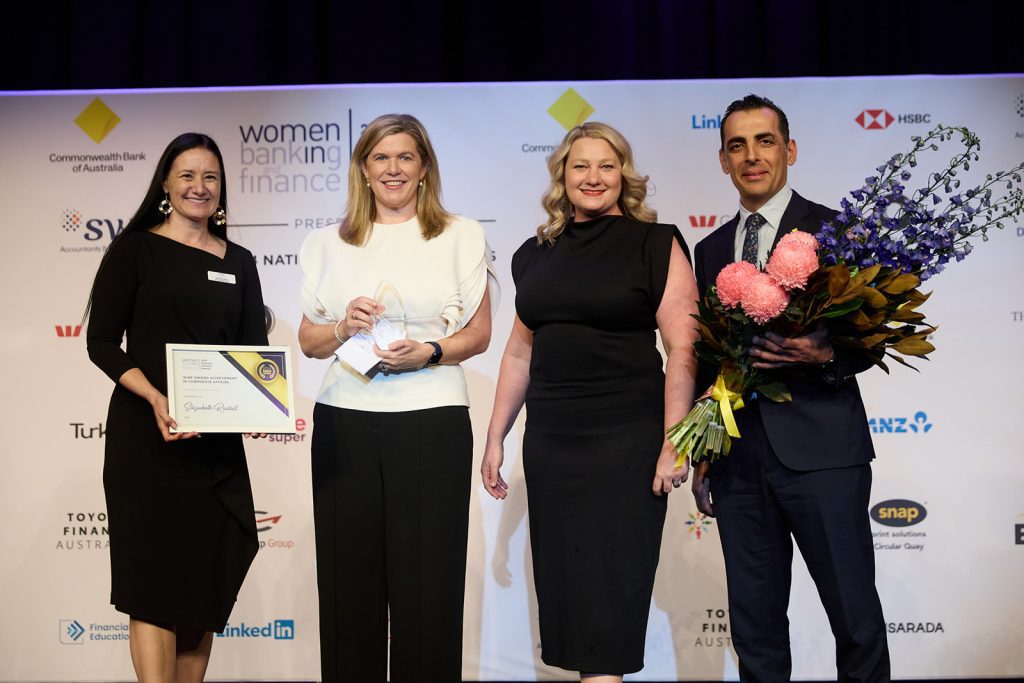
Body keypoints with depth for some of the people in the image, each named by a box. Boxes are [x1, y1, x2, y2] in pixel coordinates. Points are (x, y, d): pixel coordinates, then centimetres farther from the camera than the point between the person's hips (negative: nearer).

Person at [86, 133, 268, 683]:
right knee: (152, 578, -4)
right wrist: (156, 398, -19)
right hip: (145, 433, -4)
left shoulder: (239, 263, 12)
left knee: (207, 576, 8)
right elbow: (102, 342, -4)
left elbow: (254, 349, 11)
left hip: (218, 438, 4)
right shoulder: (135, 248, 0)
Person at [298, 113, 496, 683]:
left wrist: (430, 352, -13)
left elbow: (479, 335, 5)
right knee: (350, 577, 4)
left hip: (433, 421, -2)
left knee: (427, 578, 0)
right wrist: (344, 328, -7)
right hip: (344, 422, 2)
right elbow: (309, 340, 14)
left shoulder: (462, 236, 7)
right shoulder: (328, 244, 13)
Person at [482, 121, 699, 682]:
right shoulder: (536, 254, 11)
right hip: (549, 441, 5)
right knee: (560, 578, 11)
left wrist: (673, 444, -15)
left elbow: (683, 350, -9)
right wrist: (495, 437, 14)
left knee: (610, 580, 1)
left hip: (625, 439, -5)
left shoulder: (655, 245, -3)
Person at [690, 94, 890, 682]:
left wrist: (826, 355, -22)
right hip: (738, 457, 4)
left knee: (855, 612, 4)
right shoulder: (711, 249, 15)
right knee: (754, 621, 11)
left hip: (821, 451, -4)